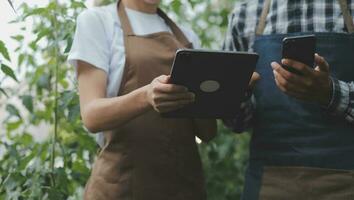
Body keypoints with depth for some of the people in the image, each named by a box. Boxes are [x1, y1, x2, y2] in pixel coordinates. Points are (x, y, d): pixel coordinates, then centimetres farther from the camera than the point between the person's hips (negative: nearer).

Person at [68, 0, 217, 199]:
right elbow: (91, 115, -14)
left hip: (184, 182, 4)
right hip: (123, 183, -4)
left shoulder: (188, 37, 11)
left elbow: (207, 130, 4)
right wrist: (145, 97, -31)